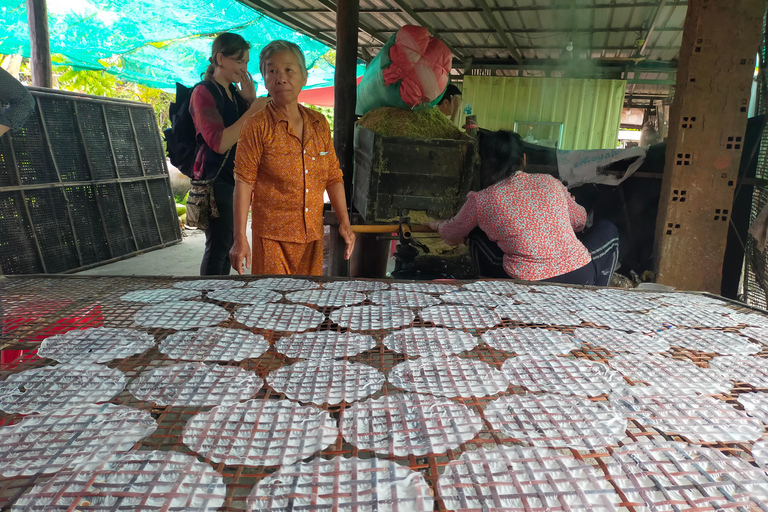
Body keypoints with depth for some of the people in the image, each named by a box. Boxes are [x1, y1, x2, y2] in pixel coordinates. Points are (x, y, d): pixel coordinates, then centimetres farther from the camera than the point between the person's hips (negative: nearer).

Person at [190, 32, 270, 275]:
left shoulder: (235, 93, 13)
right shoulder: (204, 92, -10)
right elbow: (219, 143, -22)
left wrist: (250, 100, 0)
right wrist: (252, 111, -21)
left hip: (236, 178, 8)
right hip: (216, 179, -8)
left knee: (228, 242, 14)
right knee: (217, 246, -7)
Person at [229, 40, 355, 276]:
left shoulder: (319, 123, 6)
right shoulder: (257, 126, -7)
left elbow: (333, 177, 10)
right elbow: (243, 183, -10)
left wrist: (344, 223, 5)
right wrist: (240, 239, -15)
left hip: (313, 234, 4)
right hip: (273, 236, -4)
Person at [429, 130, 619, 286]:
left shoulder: (481, 200, 1)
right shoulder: (550, 182, 9)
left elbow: (452, 236, 18)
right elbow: (580, 219, 25)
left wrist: (439, 225, 42)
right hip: (582, 278, 2)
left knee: (477, 235, 19)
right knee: (608, 229, 30)